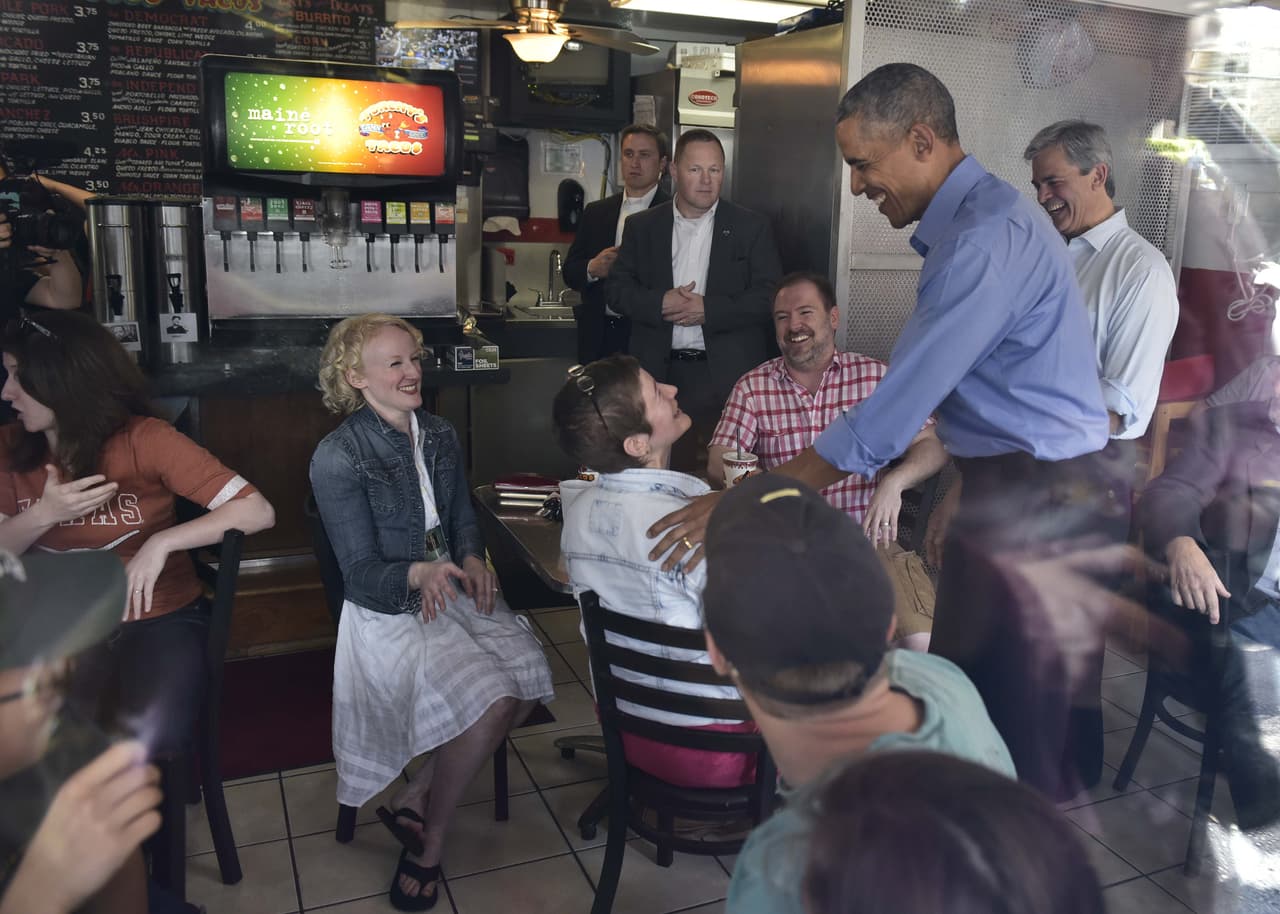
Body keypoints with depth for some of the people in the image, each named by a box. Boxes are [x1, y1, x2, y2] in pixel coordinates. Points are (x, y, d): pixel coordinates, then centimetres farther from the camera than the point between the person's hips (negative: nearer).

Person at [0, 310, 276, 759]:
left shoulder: (144, 439, -14)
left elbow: (257, 511, -18)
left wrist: (161, 542, -26)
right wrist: (41, 515, -18)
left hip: (161, 619, -3)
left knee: (142, 739, -29)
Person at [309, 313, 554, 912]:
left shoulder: (439, 436, 9)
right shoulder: (337, 458, -12)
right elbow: (362, 573, -13)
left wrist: (472, 561, -7)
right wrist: (420, 575, -33)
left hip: (451, 588, 7)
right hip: (387, 611, -6)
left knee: (530, 678, -19)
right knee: (491, 699, -27)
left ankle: (415, 801, 0)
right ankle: (430, 839, -2)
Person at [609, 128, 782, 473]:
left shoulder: (751, 227, 5)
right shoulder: (641, 226, 11)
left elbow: (769, 297, -2)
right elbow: (618, 289, 6)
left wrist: (708, 310, -14)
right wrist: (660, 303, -13)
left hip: (727, 373, -1)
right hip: (660, 372, 2)